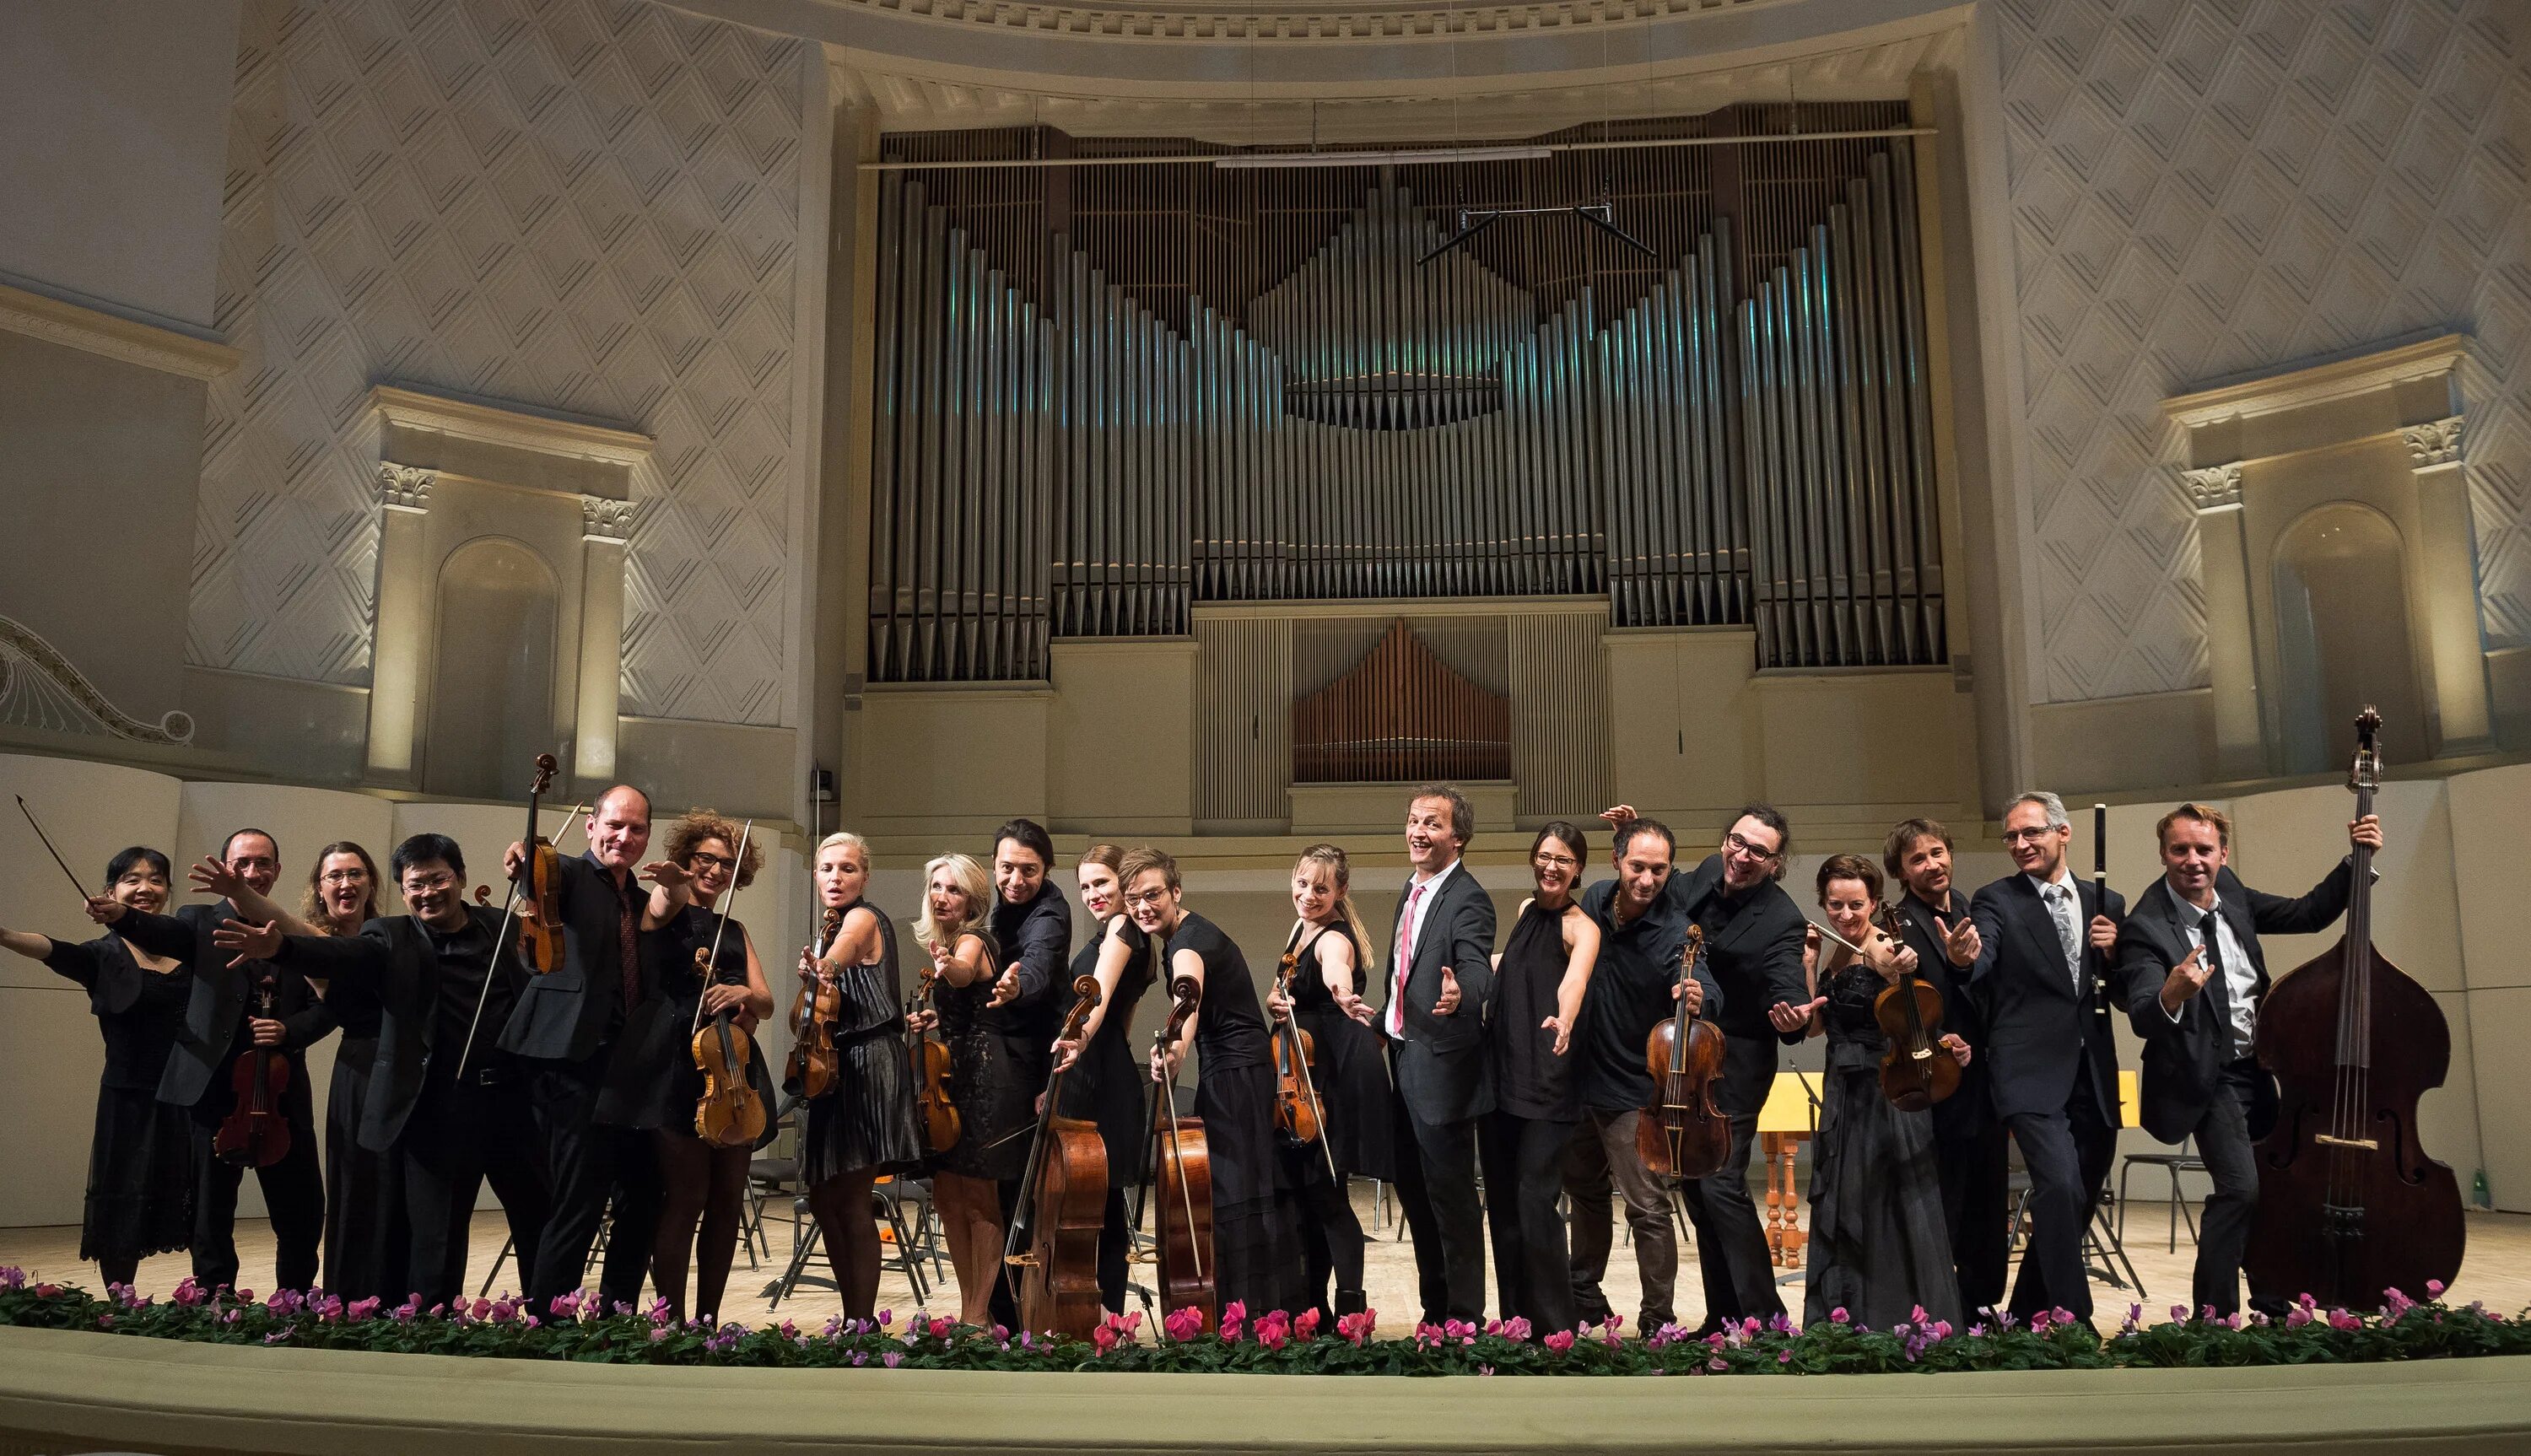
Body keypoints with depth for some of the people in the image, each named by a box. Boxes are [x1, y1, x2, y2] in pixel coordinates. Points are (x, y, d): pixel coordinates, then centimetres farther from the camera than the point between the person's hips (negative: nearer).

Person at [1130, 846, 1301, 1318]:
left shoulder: (1189, 942, -21)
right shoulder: (1190, 932, 11)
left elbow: (1190, 997, -44)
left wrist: (1175, 1049, -62)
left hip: (1235, 1074, -11)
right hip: (1232, 1070, 11)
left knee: (1233, 1192, -10)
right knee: (1224, 1186, 14)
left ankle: (1250, 1314, -8)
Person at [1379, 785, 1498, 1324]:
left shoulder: (1468, 900, -15)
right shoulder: (1412, 891, 12)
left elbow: (1477, 969, -31)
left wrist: (1460, 993, -51)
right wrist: (1385, 1024, 19)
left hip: (1441, 1066, -9)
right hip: (1403, 1059, 9)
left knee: (1450, 1192, -1)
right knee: (1413, 1187, 17)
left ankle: (1464, 1317, 12)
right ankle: (1434, 1308, 31)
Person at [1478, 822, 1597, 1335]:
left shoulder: (1581, 928, -8)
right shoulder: (1526, 911, 12)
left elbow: (1574, 980, -31)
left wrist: (1564, 1022, -49)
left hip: (1547, 1081, -7)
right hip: (1500, 1072, 7)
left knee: (1535, 1200, -11)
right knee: (1501, 1198, 10)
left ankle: (1555, 1326, 1)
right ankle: (1514, 1318, 21)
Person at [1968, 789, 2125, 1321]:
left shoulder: (2107, 904, 12)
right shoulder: (1995, 902, 0)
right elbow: (1979, 967, -18)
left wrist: (2114, 952, -6)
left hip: (2093, 1080, 5)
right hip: (2033, 1076, -5)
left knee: (2078, 1202, 12)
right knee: (2061, 1188, -22)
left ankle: (2026, 1318, 27)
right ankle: (2072, 1320, -14)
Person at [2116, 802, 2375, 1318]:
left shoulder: (2229, 893, -1)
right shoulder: (2146, 927, -22)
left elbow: (2307, 915, 11)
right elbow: (2142, 1018, -31)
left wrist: (2355, 861, -1)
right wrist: (2171, 995, -53)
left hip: (2255, 1067, 7)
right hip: (2206, 1077, -7)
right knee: (2240, 1188, -20)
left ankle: (2273, 1305, 36)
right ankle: (2213, 1315, -5)